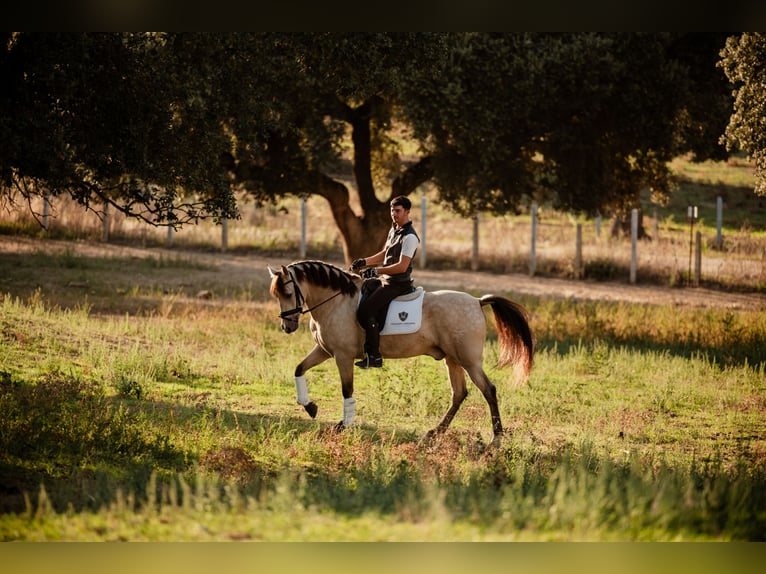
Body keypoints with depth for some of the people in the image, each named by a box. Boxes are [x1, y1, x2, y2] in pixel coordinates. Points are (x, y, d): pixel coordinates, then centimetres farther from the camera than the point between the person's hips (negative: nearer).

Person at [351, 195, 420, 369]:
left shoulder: (410, 237, -18)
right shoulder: (394, 230, 13)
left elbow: (402, 266, -23)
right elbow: (384, 255, 23)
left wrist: (377, 271, -25)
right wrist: (365, 262, 8)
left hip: (398, 283, -10)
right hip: (386, 280, 10)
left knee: (365, 311, -22)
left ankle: (374, 356, -19)